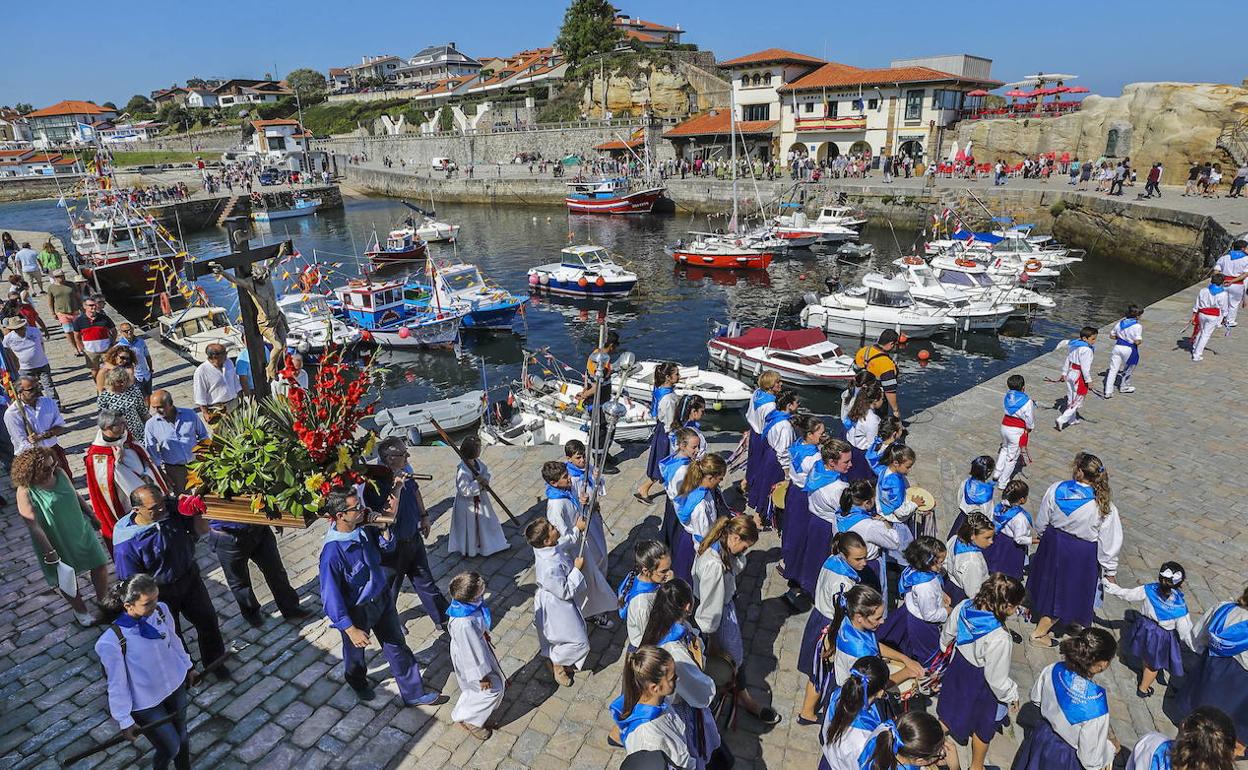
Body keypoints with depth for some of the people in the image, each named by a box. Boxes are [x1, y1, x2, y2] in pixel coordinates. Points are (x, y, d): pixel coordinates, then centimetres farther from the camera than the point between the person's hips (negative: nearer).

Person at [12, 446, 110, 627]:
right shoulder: (26, 492, -24)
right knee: (66, 578, 15)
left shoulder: (60, 474, -10)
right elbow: (33, 526, -22)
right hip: (56, 542, -4)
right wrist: (49, 552, -21)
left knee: (100, 565, 12)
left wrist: (92, 515, 16)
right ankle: (80, 610, 39)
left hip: (81, 531, 4)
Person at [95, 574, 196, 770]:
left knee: (182, 736, 23)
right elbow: (117, 684, -18)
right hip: (145, 704, -4)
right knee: (170, 748, 12)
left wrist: (187, 666, 15)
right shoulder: (111, 641, -30)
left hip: (175, 685, 4)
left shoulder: (161, 610, -18)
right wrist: (125, 721, -8)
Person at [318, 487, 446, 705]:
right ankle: (358, 683, 59)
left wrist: (385, 530, -18)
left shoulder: (364, 527, -15)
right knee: (355, 652, 26)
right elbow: (331, 597, -26)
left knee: (397, 646, 18)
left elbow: (386, 547, 4)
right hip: (357, 611, -5)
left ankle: (414, 693, 36)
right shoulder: (332, 552, -34)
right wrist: (351, 630, -22)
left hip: (382, 597, 5)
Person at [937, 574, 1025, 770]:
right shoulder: (1000, 639, -39)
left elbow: (947, 634, -1)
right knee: (984, 727, 25)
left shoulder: (963, 607, -22)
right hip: (980, 685, -5)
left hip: (957, 667, 5)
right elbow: (996, 678, -25)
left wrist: (945, 645, 21)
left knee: (949, 713, 31)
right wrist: (1012, 696, -5)